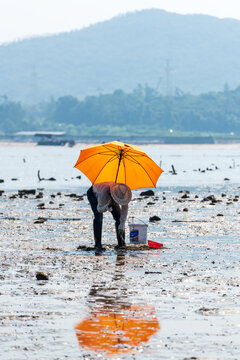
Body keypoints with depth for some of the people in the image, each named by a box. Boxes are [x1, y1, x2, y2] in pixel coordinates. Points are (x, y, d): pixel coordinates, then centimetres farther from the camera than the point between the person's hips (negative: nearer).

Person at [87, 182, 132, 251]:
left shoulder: (122, 193, -33)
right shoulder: (105, 193, -46)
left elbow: (125, 209, -26)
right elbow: (99, 209, -33)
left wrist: (122, 226, -31)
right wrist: (107, 207, -55)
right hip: (94, 194, -4)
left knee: (118, 215, -10)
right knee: (98, 216, -25)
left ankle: (121, 242, 1)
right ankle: (97, 244, -21)